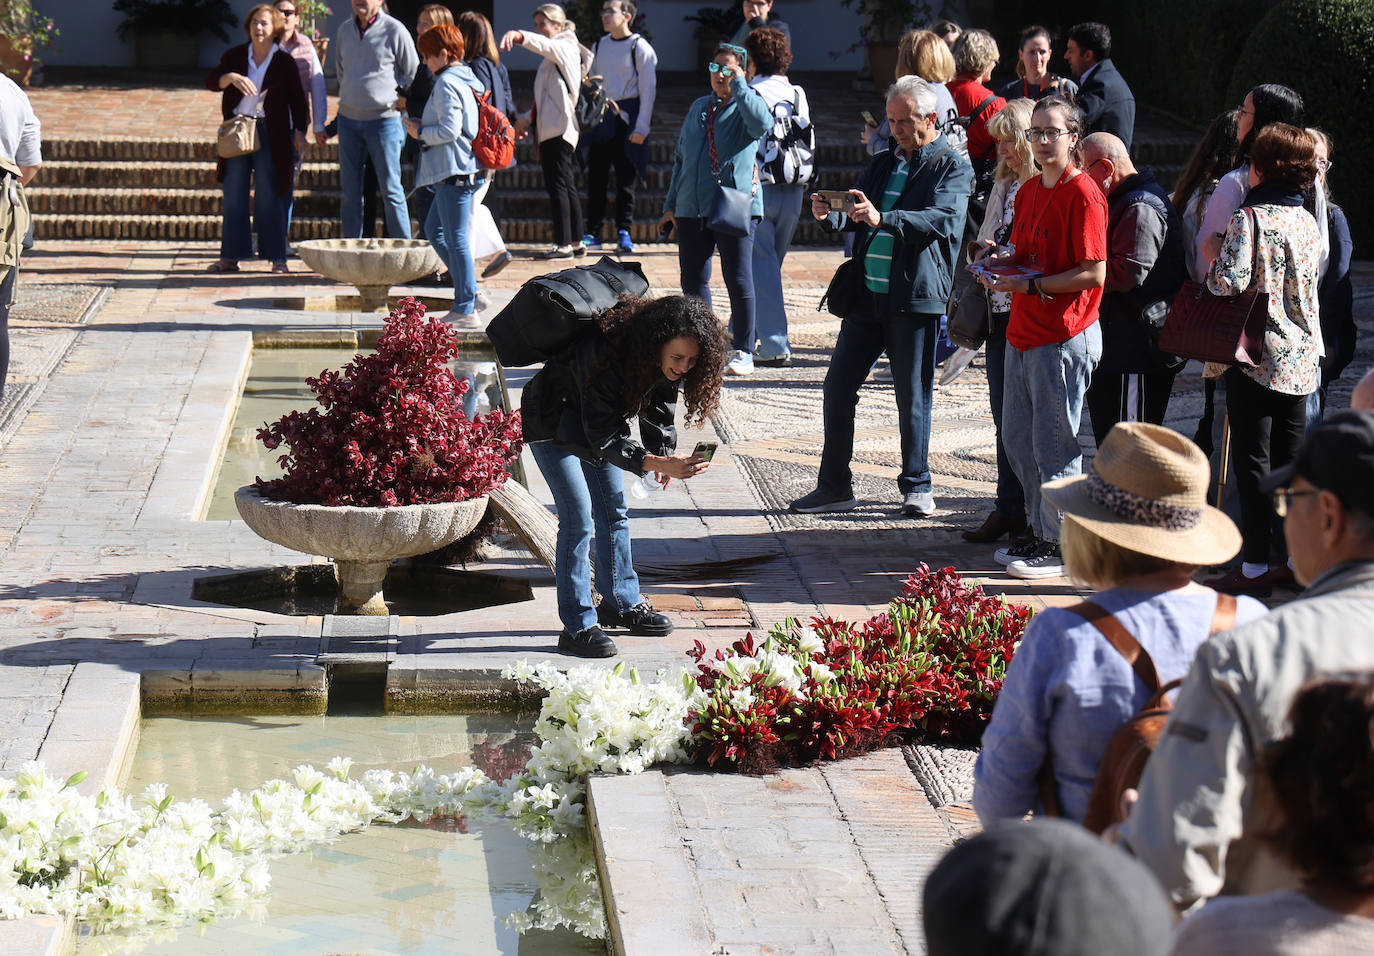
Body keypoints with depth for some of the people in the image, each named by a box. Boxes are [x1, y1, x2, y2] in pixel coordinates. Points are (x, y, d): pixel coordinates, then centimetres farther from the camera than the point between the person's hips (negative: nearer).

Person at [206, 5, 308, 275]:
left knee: (268, 196, -4)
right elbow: (211, 81, -3)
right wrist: (232, 77, -22)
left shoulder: (284, 62, 1)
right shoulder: (235, 56, 7)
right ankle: (230, 256, 8)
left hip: (270, 133, -3)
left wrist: (299, 132, -3)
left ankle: (277, 257, 1)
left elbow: (297, 99, 5)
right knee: (234, 194, 3)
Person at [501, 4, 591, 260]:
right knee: (566, 184, 11)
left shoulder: (565, 48, -6)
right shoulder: (553, 56, 25)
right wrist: (527, 118, 21)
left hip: (559, 127, -10)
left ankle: (563, 244, -12)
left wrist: (519, 36, -48)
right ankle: (576, 242, 14)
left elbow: (545, 45, -30)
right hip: (553, 127, 10)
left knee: (556, 184, -12)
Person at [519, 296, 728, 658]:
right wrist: (656, 463, -46)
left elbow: (658, 410, 0)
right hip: (551, 422, -7)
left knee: (613, 509, 13)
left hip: (599, 417, 7)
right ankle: (577, 626, -9)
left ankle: (621, 603, 29)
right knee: (578, 516, -14)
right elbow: (603, 437, -37)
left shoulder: (665, 364, -18)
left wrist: (665, 454, -14)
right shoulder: (608, 356, -40)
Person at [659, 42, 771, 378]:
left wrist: (739, 85, -19)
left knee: (739, 280, -6)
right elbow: (681, 157, 22)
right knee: (693, 281, 9)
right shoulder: (698, 108, 17)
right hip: (692, 208, 6)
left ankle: (742, 351, 4)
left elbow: (762, 124, -27)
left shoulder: (745, 107, -1)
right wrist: (671, 204, 20)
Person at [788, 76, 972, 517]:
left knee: (912, 397, 1)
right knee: (837, 387, 5)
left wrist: (882, 219, -32)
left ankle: (916, 486, 15)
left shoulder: (953, 167, -2)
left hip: (915, 298, -6)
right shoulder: (882, 164, 19)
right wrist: (830, 213, -10)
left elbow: (942, 219, -18)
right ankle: (834, 486, 13)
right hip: (866, 294, 6)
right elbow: (851, 214, 15)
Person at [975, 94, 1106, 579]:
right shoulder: (1030, 190, 13)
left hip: (1064, 337, -9)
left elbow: (1094, 273, -19)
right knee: (1017, 439, 15)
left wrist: (1030, 284, -19)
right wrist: (1002, 263, 2)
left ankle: (1063, 545, 9)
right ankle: (1041, 531, 28)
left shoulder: (1083, 195, -14)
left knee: (1053, 446, -2)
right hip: (1024, 333, 9)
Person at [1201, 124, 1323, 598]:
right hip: (1303, 358, 7)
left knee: (1252, 461, -2)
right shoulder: (1308, 222, 8)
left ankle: (1255, 567, -1)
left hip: (1257, 357, -7)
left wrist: (1210, 275, -2)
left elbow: (1231, 279, -22)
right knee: (1291, 460, 12)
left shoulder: (1250, 217, -13)